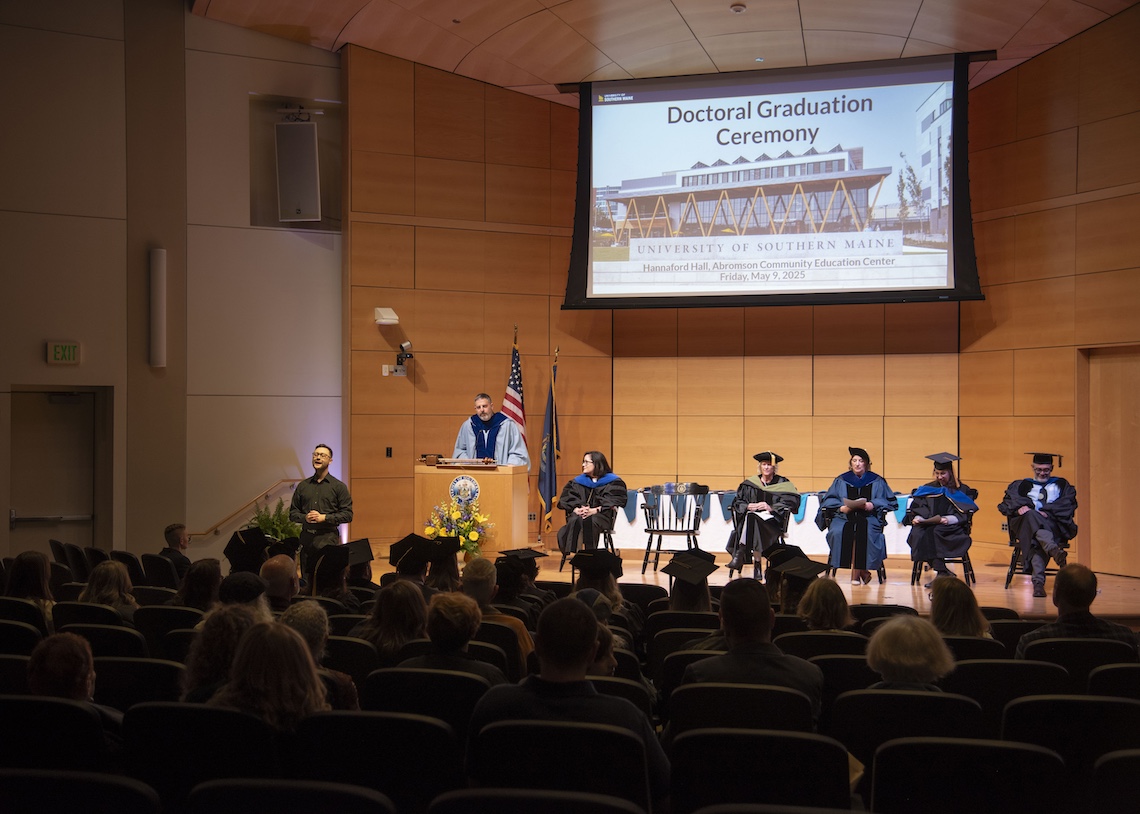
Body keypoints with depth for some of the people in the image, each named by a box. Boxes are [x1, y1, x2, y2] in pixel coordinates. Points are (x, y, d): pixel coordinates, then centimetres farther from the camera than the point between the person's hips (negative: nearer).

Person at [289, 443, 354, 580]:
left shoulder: (339, 487, 4)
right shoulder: (303, 486, 15)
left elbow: (348, 515, -1)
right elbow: (292, 513, 15)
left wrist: (323, 517, -11)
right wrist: (305, 517, -6)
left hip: (328, 538, -3)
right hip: (306, 537, 4)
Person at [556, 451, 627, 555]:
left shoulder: (613, 482, 11)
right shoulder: (578, 482, 25)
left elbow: (613, 502, -4)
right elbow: (566, 498, 10)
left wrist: (595, 510, -18)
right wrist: (576, 509, -12)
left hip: (601, 516, -3)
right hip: (580, 514, 3)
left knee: (588, 521, -39)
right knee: (574, 521, -35)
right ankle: (571, 552, -41)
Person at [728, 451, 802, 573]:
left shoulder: (782, 483, 10)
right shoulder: (750, 484, 17)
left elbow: (790, 502, -2)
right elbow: (737, 501, 13)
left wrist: (771, 508, -16)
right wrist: (748, 506, -10)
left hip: (773, 520, -3)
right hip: (751, 516, 3)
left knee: (752, 518, -35)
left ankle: (740, 554, -36)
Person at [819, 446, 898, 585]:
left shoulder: (876, 481, 13)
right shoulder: (841, 480, 15)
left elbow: (890, 501, 7)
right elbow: (828, 500, 10)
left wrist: (873, 504, -11)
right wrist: (840, 507, -10)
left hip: (868, 517, -1)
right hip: (844, 516, 1)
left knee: (864, 532, -36)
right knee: (838, 532, -32)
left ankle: (856, 572, -23)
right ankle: (861, 571, -22)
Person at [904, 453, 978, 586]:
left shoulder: (962, 491, 8)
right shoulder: (927, 489, 19)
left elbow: (964, 515, -3)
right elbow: (916, 508, 13)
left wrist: (948, 519, -21)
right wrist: (916, 518, -10)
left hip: (952, 529, -3)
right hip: (927, 525, 3)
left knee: (933, 532, -36)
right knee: (917, 534, -32)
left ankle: (939, 572, -35)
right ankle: (942, 571, -33)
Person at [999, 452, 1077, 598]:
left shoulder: (1061, 485, 26)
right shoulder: (1021, 486, 27)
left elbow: (1068, 504, 6)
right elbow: (1005, 504, 12)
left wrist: (1045, 511, -11)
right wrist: (1019, 508, -13)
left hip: (1055, 527, 0)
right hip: (1025, 525, 0)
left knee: (1037, 541, -38)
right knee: (1031, 516, -39)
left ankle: (1038, 582, -53)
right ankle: (1055, 551, -62)